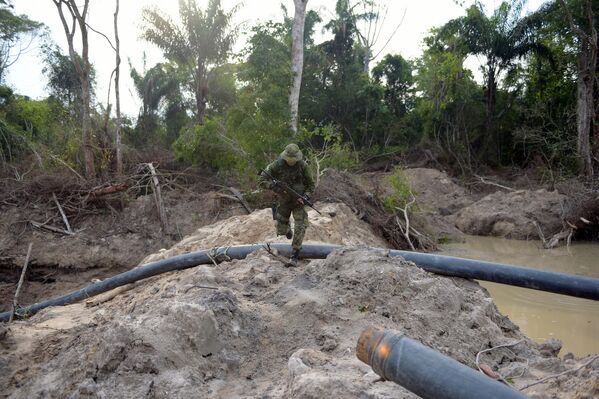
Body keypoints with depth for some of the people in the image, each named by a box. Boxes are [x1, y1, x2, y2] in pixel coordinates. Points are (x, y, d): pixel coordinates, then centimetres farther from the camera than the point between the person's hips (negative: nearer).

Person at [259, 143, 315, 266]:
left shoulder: (302, 165, -14)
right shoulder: (277, 165, -16)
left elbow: (311, 185, -3)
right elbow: (262, 179, -12)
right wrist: (274, 187, -28)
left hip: (298, 202, -1)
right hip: (283, 202, 1)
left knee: (300, 227, -16)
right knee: (281, 231, 10)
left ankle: (294, 256, -5)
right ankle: (287, 228, 48)